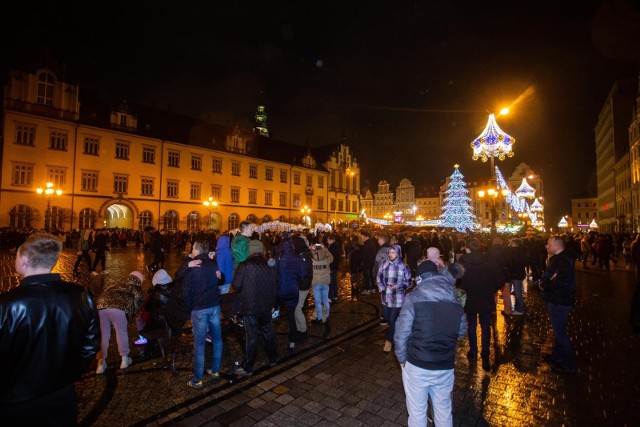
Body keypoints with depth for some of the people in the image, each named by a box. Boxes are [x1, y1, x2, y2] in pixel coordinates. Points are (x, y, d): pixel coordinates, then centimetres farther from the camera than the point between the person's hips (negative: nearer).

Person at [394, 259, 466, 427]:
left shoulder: (414, 297, -14)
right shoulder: (455, 300, 1)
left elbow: (401, 333, -14)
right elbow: (462, 332, 11)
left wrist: (402, 359, 1)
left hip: (417, 366, -4)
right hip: (446, 367, 4)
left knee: (417, 412, 14)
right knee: (444, 410, 23)